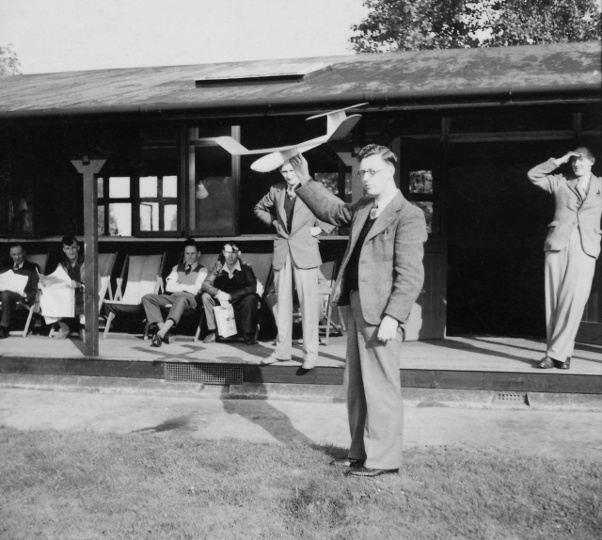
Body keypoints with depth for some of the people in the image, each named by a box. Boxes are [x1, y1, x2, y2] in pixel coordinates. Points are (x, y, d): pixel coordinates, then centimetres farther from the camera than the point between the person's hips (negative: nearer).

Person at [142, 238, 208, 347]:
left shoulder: (202, 270, 12)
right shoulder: (177, 268, 25)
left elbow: (195, 290, -4)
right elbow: (168, 287, 10)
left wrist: (179, 285, 4)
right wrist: (186, 287, 2)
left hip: (190, 299, -5)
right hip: (173, 297, 5)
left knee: (182, 298, -41)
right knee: (147, 298, -18)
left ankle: (161, 333, -52)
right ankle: (166, 333, -33)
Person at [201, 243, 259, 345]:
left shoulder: (245, 268, -13)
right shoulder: (218, 266, -5)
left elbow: (252, 287, -25)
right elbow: (205, 284, -9)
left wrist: (230, 295, -28)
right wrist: (218, 293, -30)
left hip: (240, 304, -3)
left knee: (251, 298, -32)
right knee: (206, 296, -19)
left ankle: (248, 334, -15)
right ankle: (213, 332, -9)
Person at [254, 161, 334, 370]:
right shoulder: (276, 190, 8)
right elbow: (259, 208, 26)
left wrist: (320, 227, -5)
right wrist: (273, 222, 12)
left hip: (305, 252, -4)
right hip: (282, 251, 4)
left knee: (308, 303, -4)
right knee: (281, 302, 8)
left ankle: (311, 352, 2)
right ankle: (282, 350, 17)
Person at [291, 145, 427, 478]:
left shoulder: (408, 216, -12)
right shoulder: (362, 209, 14)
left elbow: (410, 275, -17)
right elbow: (333, 210, 34)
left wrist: (393, 317, -22)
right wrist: (305, 182, 26)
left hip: (381, 313, -9)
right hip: (356, 307, 9)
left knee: (380, 387, -2)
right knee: (356, 385, 15)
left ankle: (383, 459, 9)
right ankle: (360, 453, 27)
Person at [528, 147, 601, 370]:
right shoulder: (560, 182, 15)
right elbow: (533, 175, 10)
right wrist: (559, 161, 8)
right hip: (557, 245, 1)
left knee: (574, 301, -14)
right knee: (554, 300, -3)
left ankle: (557, 353, -11)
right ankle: (561, 352, 3)